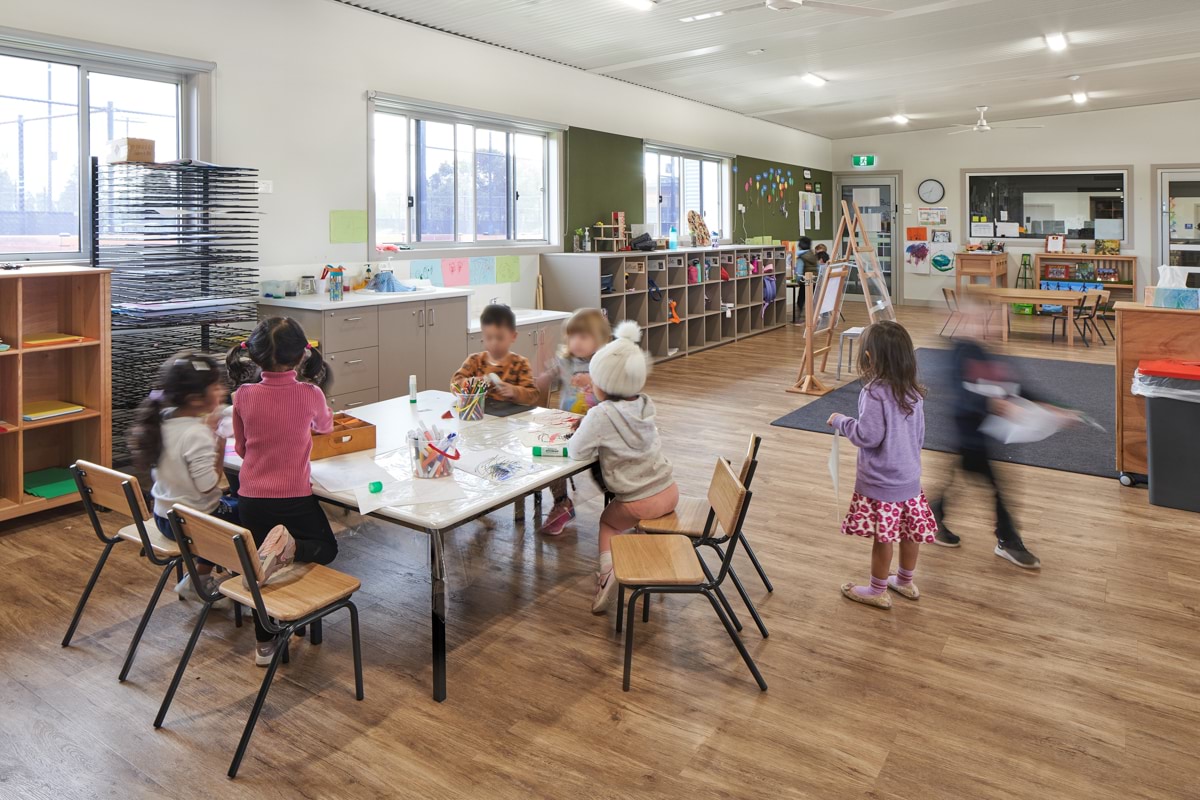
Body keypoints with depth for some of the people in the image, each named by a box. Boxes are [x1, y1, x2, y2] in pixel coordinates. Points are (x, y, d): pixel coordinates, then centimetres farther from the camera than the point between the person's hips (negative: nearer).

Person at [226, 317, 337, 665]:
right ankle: (290, 546, -12)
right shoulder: (310, 394, -12)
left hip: (251, 499, 3)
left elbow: (241, 448, 8)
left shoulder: (243, 396, -7)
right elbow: (325, 426, 12)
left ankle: (264, 644, 20)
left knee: (262, 569, 22)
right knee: (326, 548, 21)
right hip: (295, 499, -3)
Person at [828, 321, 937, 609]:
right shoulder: (914, 392, 2)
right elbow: (919, 436, 10)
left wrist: (841, 421, -7)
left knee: (882, 537, 6)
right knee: (910, 531, 19)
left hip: (881, 482, -7)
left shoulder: (875, 393, -22)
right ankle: (905, 581, 39)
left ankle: (877, 591, 21)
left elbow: (868, 436, -23)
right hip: (910, 477, 7)